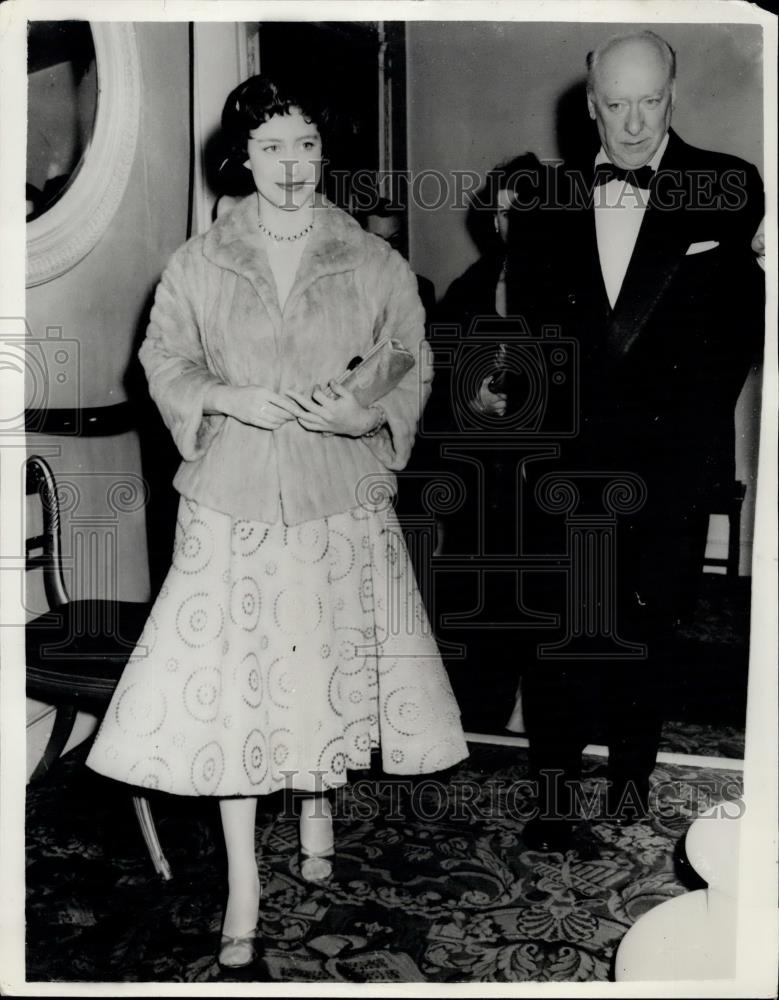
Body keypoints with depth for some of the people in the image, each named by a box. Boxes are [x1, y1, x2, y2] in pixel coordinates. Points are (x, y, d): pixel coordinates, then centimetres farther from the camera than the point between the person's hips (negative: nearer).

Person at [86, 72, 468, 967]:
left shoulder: (375, 265, 1)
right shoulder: (198, 263, 2)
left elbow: (414, 369, 6)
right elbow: (163, 359, 8)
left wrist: (370, 415, -14)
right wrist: (230, 399, -11)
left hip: (340, 501, 1)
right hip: (231, 502, 0)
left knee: (329, 661, 10)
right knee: (229, 678, 0)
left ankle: (317, 798, 44)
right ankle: (243, 886, 15)